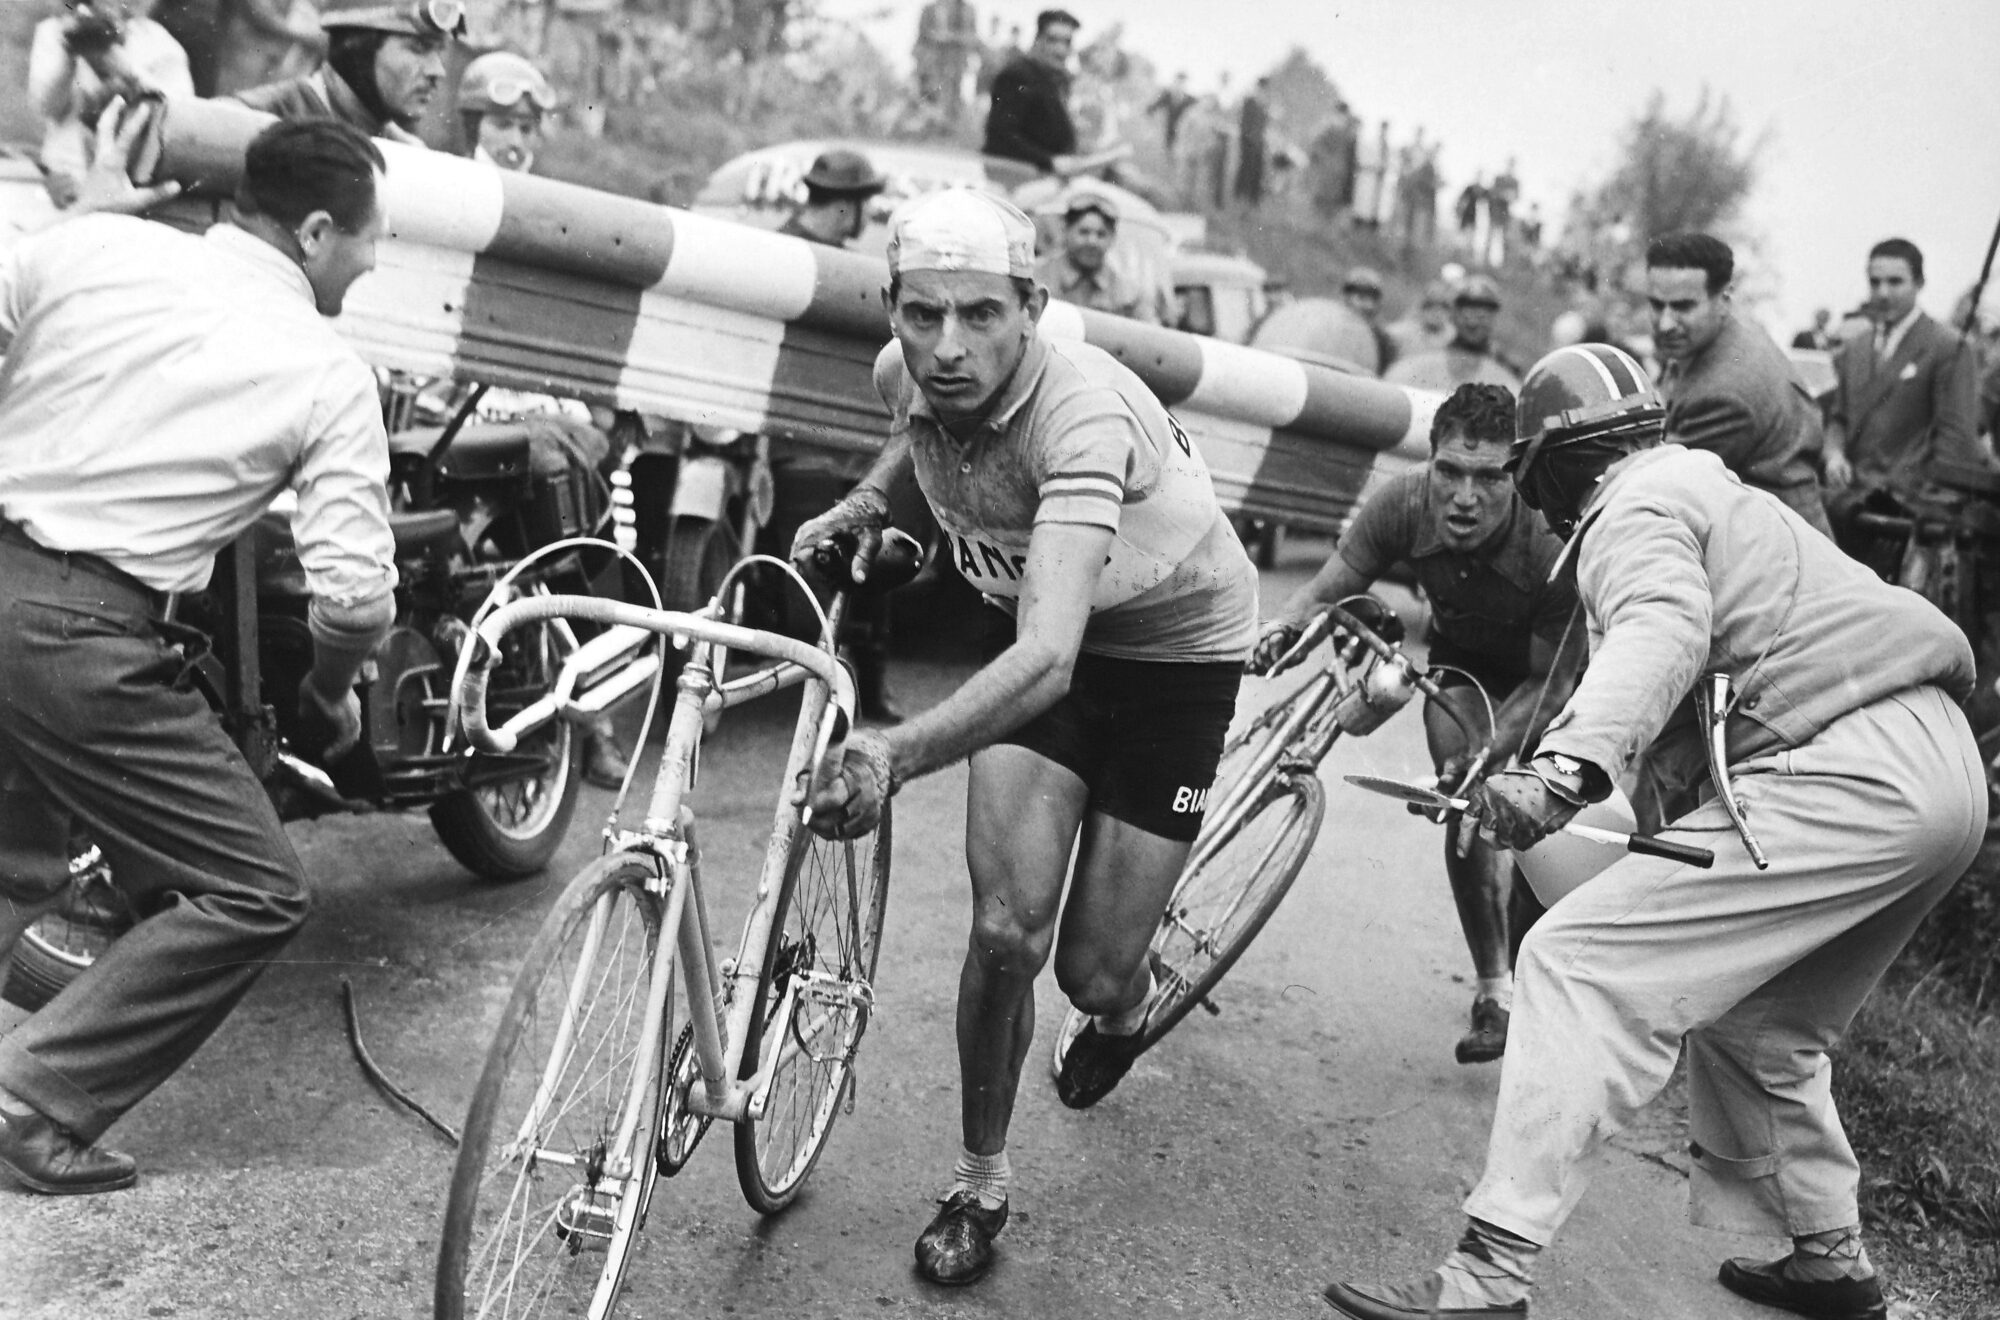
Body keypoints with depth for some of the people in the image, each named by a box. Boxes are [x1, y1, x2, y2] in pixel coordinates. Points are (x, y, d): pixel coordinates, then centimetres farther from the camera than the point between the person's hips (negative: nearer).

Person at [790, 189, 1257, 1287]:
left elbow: (1048, 656, -52)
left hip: (1176, 650, -4)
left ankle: (1123, 1003, 39)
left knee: (1094, 967, -1)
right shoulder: (903, 373, -17)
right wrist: (865, 503, -1)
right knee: (1007, 930, -11)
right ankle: (980, 1186, 12)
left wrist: (895, 754, -65)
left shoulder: (1083, 411, -38)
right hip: (1039, 636, 4)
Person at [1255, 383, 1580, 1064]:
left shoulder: (1554, 544, -38)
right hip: (1462, 658, 2)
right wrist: (1283, 626, -40)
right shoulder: (1402, 504, -31)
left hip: (1547, 667, -2)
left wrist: (1485, 756, -39)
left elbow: (1550, 682, -28)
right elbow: (1330, 588, -18)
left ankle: (1525, 974, 21)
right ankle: (1494, 989, 0)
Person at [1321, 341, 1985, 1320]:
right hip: (1943, 768, 10)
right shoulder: (1711, 488, 28)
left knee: (1580, 964, -14)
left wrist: (1567, 768, -39)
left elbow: (1662, 629, -26)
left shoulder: (1636, 509, -2)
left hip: (1848, 776, -10)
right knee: (1758, 1025, 26)